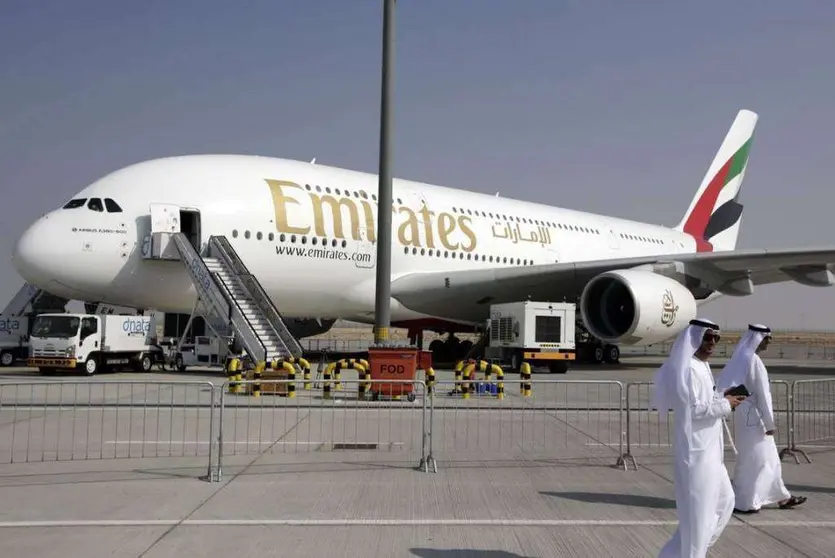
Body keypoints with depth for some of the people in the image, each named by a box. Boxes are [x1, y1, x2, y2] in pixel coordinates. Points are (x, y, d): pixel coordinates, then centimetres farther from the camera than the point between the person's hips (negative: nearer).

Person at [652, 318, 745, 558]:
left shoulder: (701, 366, 14)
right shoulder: (688, 368, -17)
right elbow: (693, 409, -22)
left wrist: (722, 398, 9)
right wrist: (725, 404, -13)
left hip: (707, 450, 11)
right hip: (695, 451, -11)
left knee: (724, 501, 19)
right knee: (698, 511, -3)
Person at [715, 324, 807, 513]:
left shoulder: (743, 357, 10)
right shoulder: (753, 360, -20)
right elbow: (762, 394, -19)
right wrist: (769, 422, -15)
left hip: (747, 415, 10)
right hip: (753, 416, -10)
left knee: (768, 458, 17)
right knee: (751, 460, 0)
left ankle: (781, 497, 26)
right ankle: (743, 502, 9)